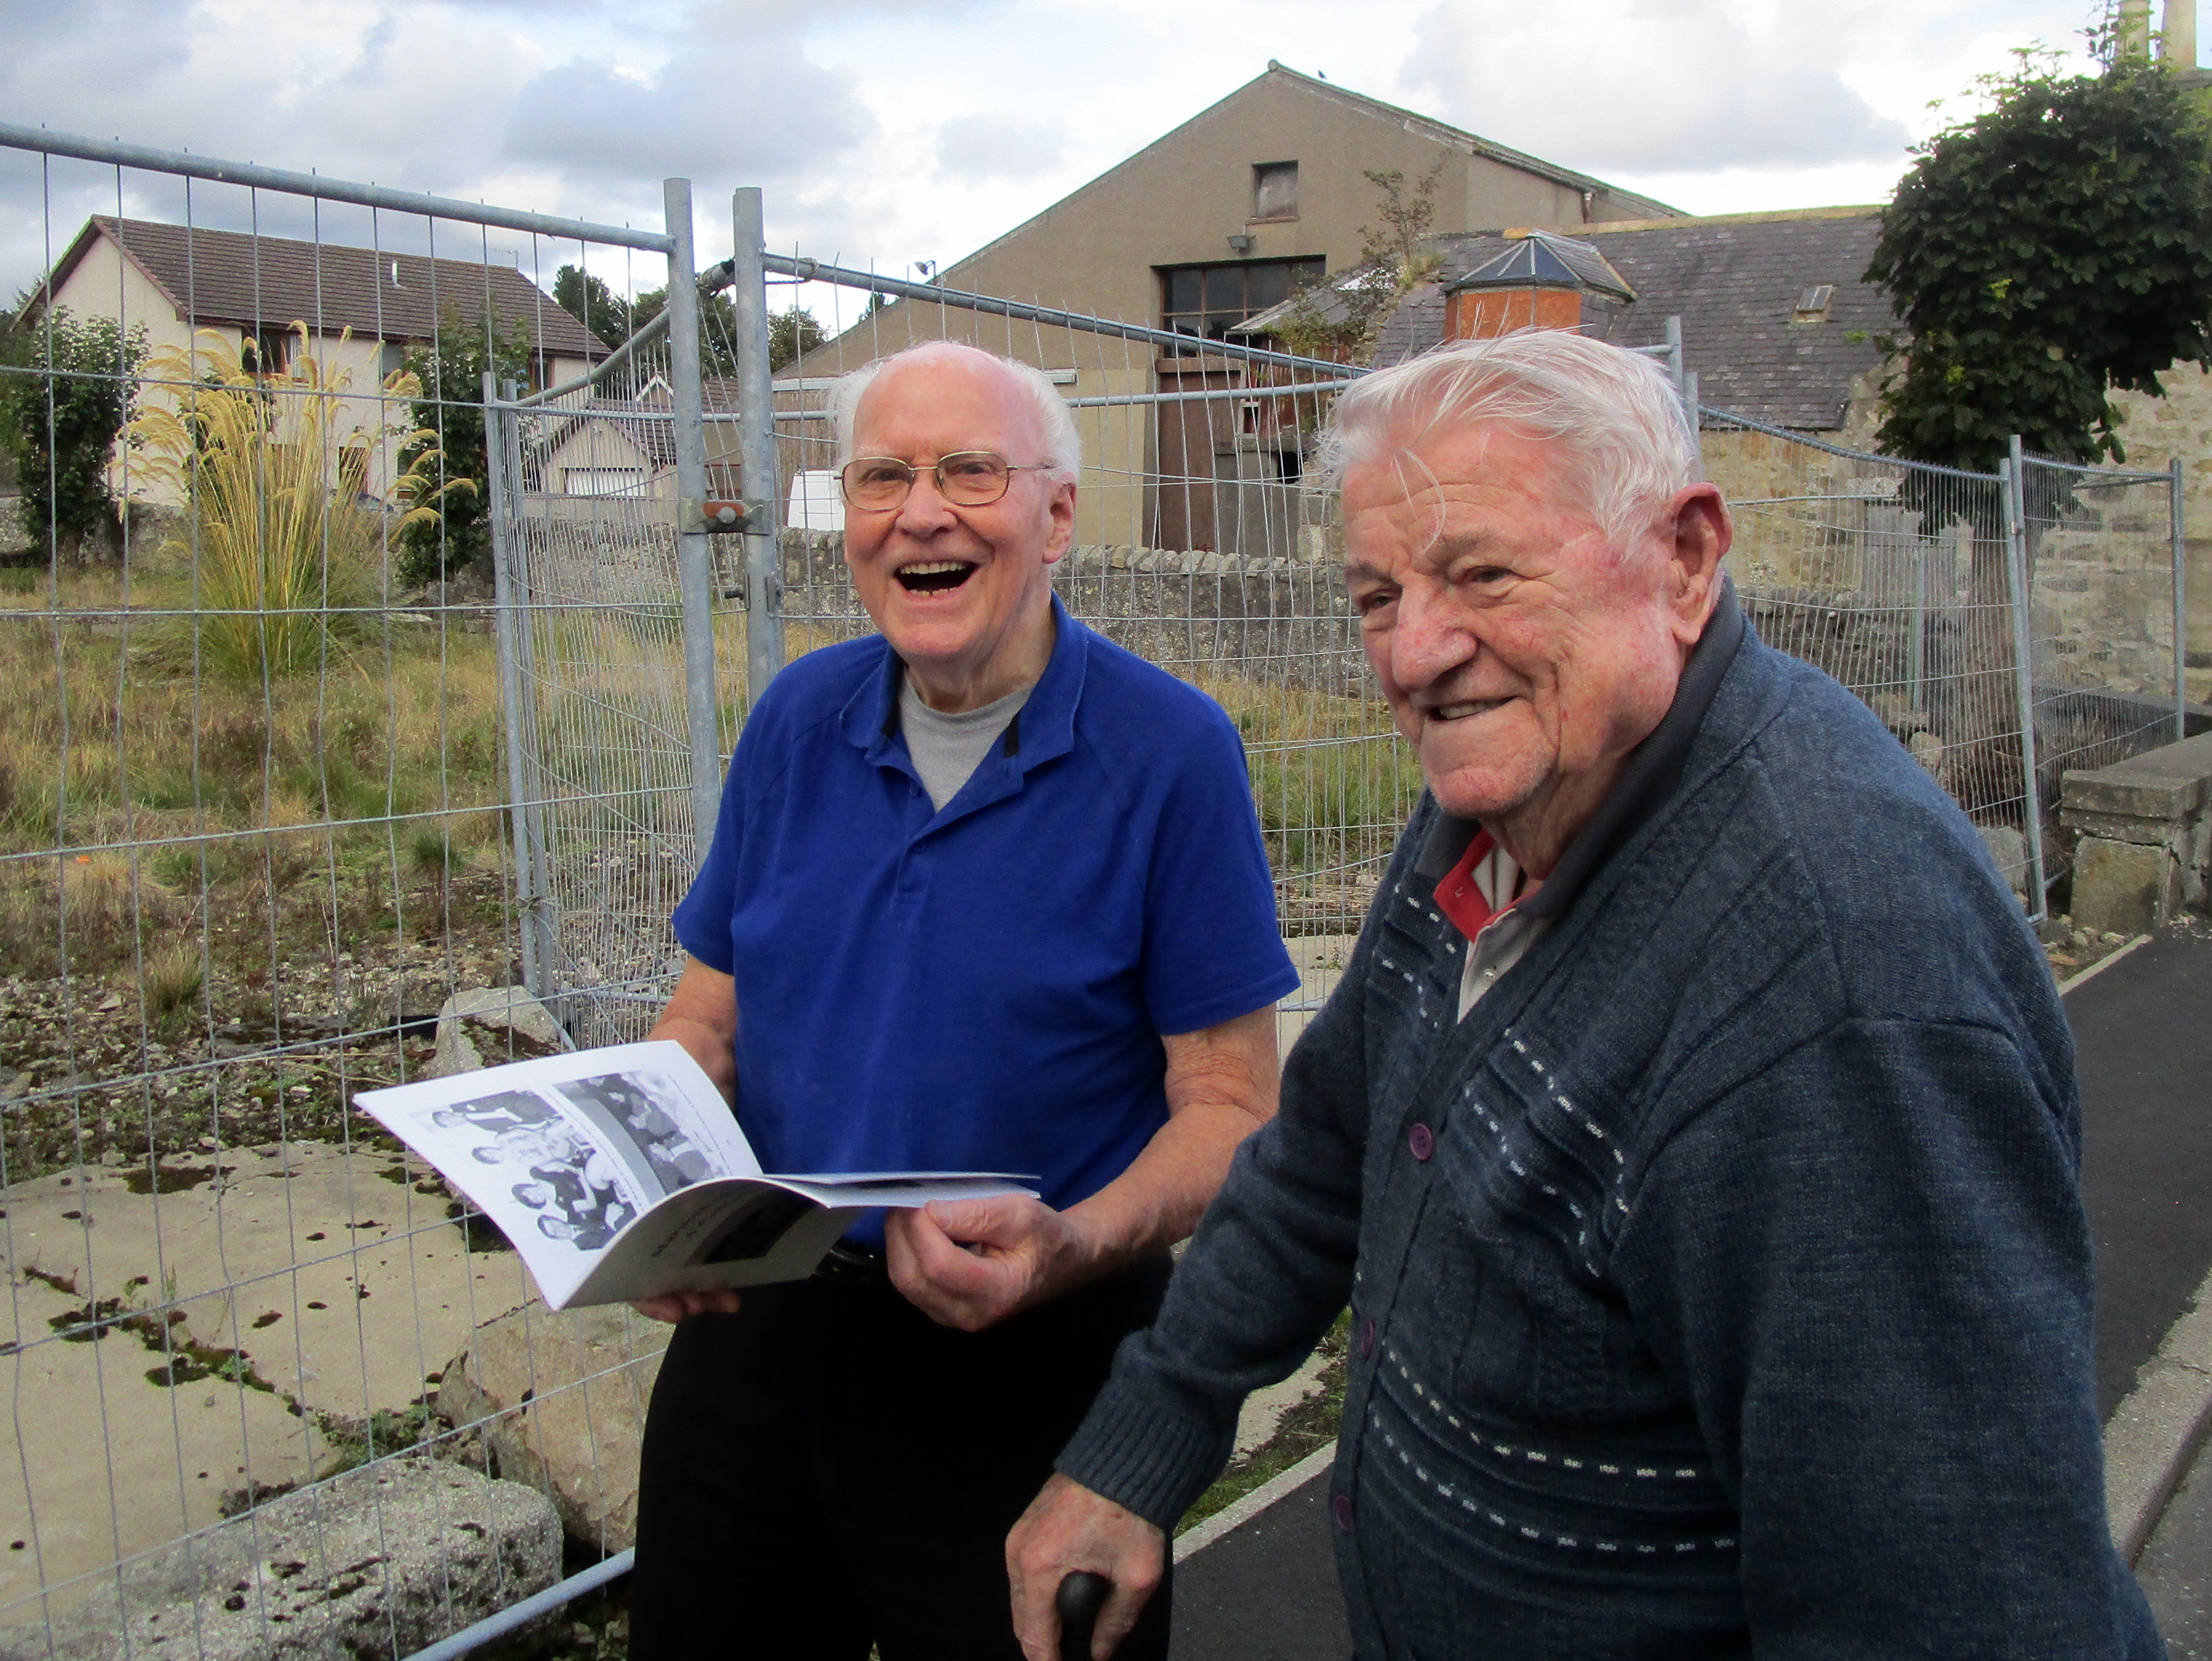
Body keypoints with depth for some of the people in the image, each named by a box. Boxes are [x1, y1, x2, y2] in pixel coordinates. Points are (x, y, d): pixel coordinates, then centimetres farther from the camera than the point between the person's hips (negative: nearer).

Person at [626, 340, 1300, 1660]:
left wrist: (1073, 1245, -28)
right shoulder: (800, 721, 2)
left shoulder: (1172, 752, -13)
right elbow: (707, 1022, 9)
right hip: (757, 1325, 5)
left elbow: (1230, 1106, -11)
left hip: (1028, 1358, -4)